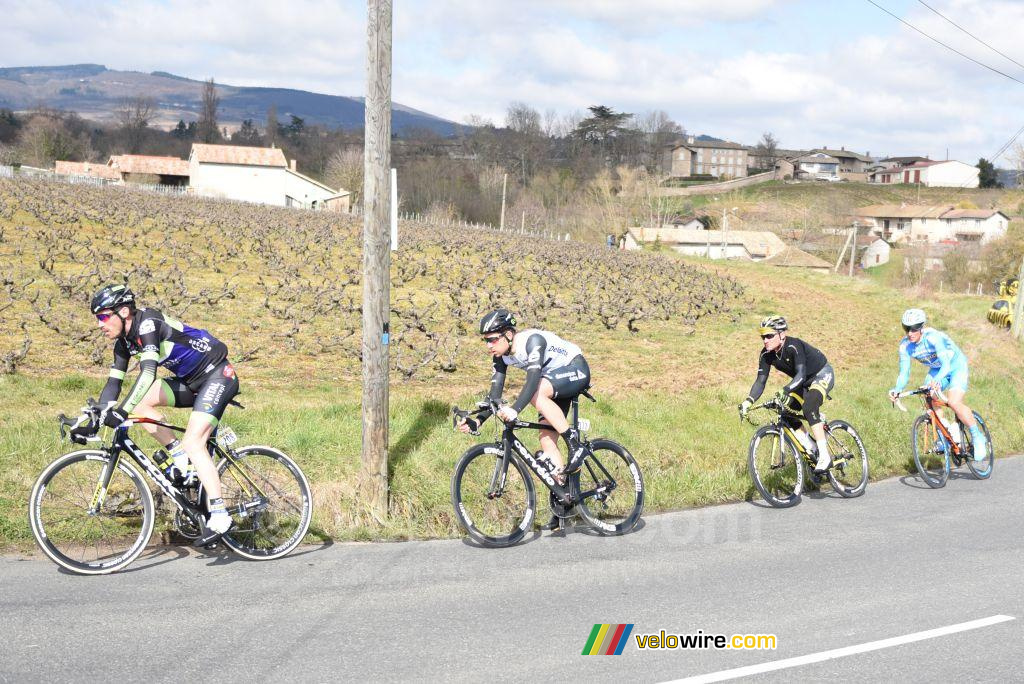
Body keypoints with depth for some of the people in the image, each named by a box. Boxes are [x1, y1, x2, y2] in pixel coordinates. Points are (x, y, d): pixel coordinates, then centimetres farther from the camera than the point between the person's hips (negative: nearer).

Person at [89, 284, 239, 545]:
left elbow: (148, 372, -36)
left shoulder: (147, 323, -23)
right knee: (139, 402, -6)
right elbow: (113, 384, 6)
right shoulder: (124, 342, 3)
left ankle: (219, 516, -18)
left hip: (217, 375, -9)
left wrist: (121, 411, -43)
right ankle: (181, 459, 1)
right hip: (192, 381, 9)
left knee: (193, 443, -20)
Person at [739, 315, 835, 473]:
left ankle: (825, 456, -29)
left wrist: (785, 391, -59)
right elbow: (761, 381, -14)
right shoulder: (766, 355, -13)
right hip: (804, 381, 8)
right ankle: (812, 450, 4)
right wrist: (748, 401, -30)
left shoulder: (793, 346, -33)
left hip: (822, 374, -8)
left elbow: (801, 374, -43)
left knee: (809, 407, -32)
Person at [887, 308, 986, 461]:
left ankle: (978, 437, -7)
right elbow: (904, 373, -17)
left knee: (954, 402, -24)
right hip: (936, 369, 6)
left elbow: (946, 364, -43)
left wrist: (937, 380, -62)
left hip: (955, 366, -6)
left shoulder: (933, 337, -34)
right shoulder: (905, 346, -17)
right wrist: (897, 389, -37)